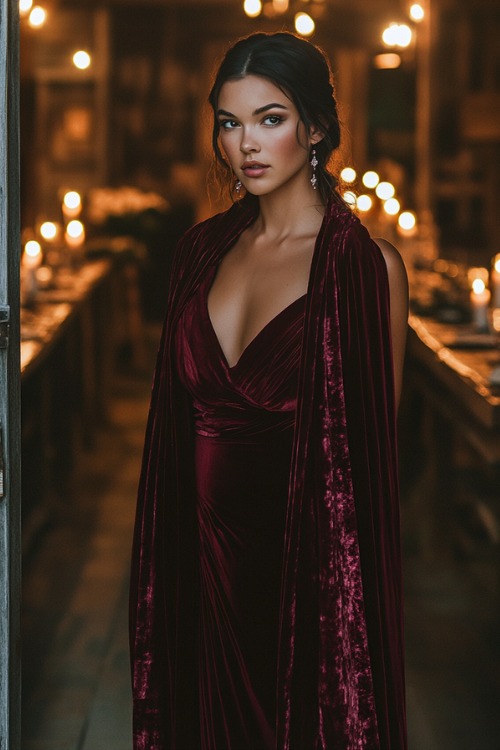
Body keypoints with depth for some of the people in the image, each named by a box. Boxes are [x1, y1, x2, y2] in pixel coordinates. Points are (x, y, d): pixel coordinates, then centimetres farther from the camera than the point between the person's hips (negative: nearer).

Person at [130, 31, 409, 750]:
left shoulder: (368, 263, -10)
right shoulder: (204, 247, 6)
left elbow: (373, 442, -5)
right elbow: (182, 410, 12)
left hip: (308, 556, -4)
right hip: (201, 549, 5)